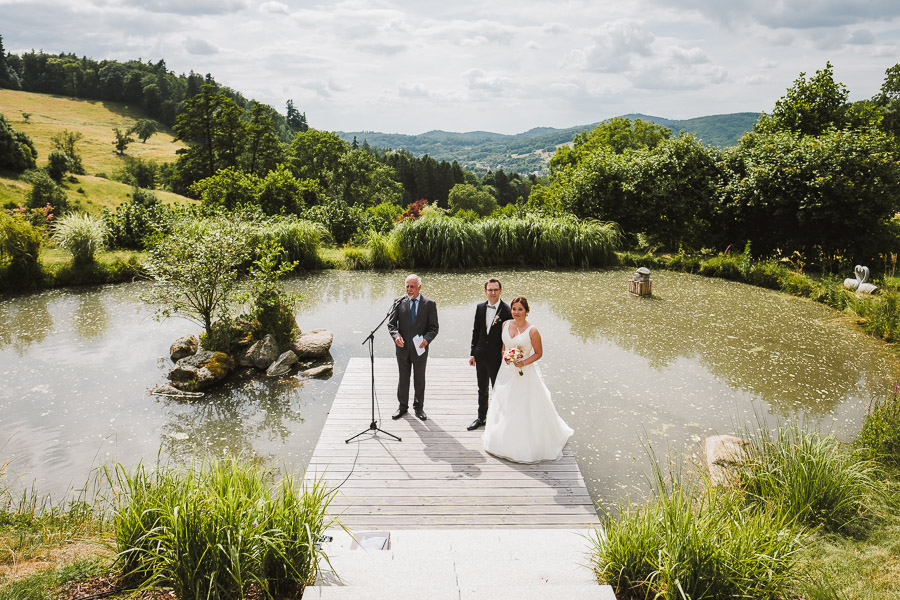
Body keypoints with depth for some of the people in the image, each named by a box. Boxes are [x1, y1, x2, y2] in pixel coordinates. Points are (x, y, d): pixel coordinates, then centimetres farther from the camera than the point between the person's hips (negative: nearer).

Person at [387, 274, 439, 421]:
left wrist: (427, 339, -24)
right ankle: (403, 406, 28)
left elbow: (433, 327, -5)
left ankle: (419, 407, 28)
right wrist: (396, 335, -21)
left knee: (419, 380, 13)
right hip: (403, 348, 1)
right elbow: (391, 323, -1)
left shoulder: (429, 304, -4)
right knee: (403, 379, 13)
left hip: (420, 348, -1)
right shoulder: (400, 302, -1)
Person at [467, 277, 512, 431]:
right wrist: (473, 353, 6)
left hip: (497, 357, -5)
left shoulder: (507, 311, -13)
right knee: (482, 389, 18)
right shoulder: (480, 307, 1)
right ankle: (481, 418, 33)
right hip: (481, 355, 5)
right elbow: (476, 331, 7)